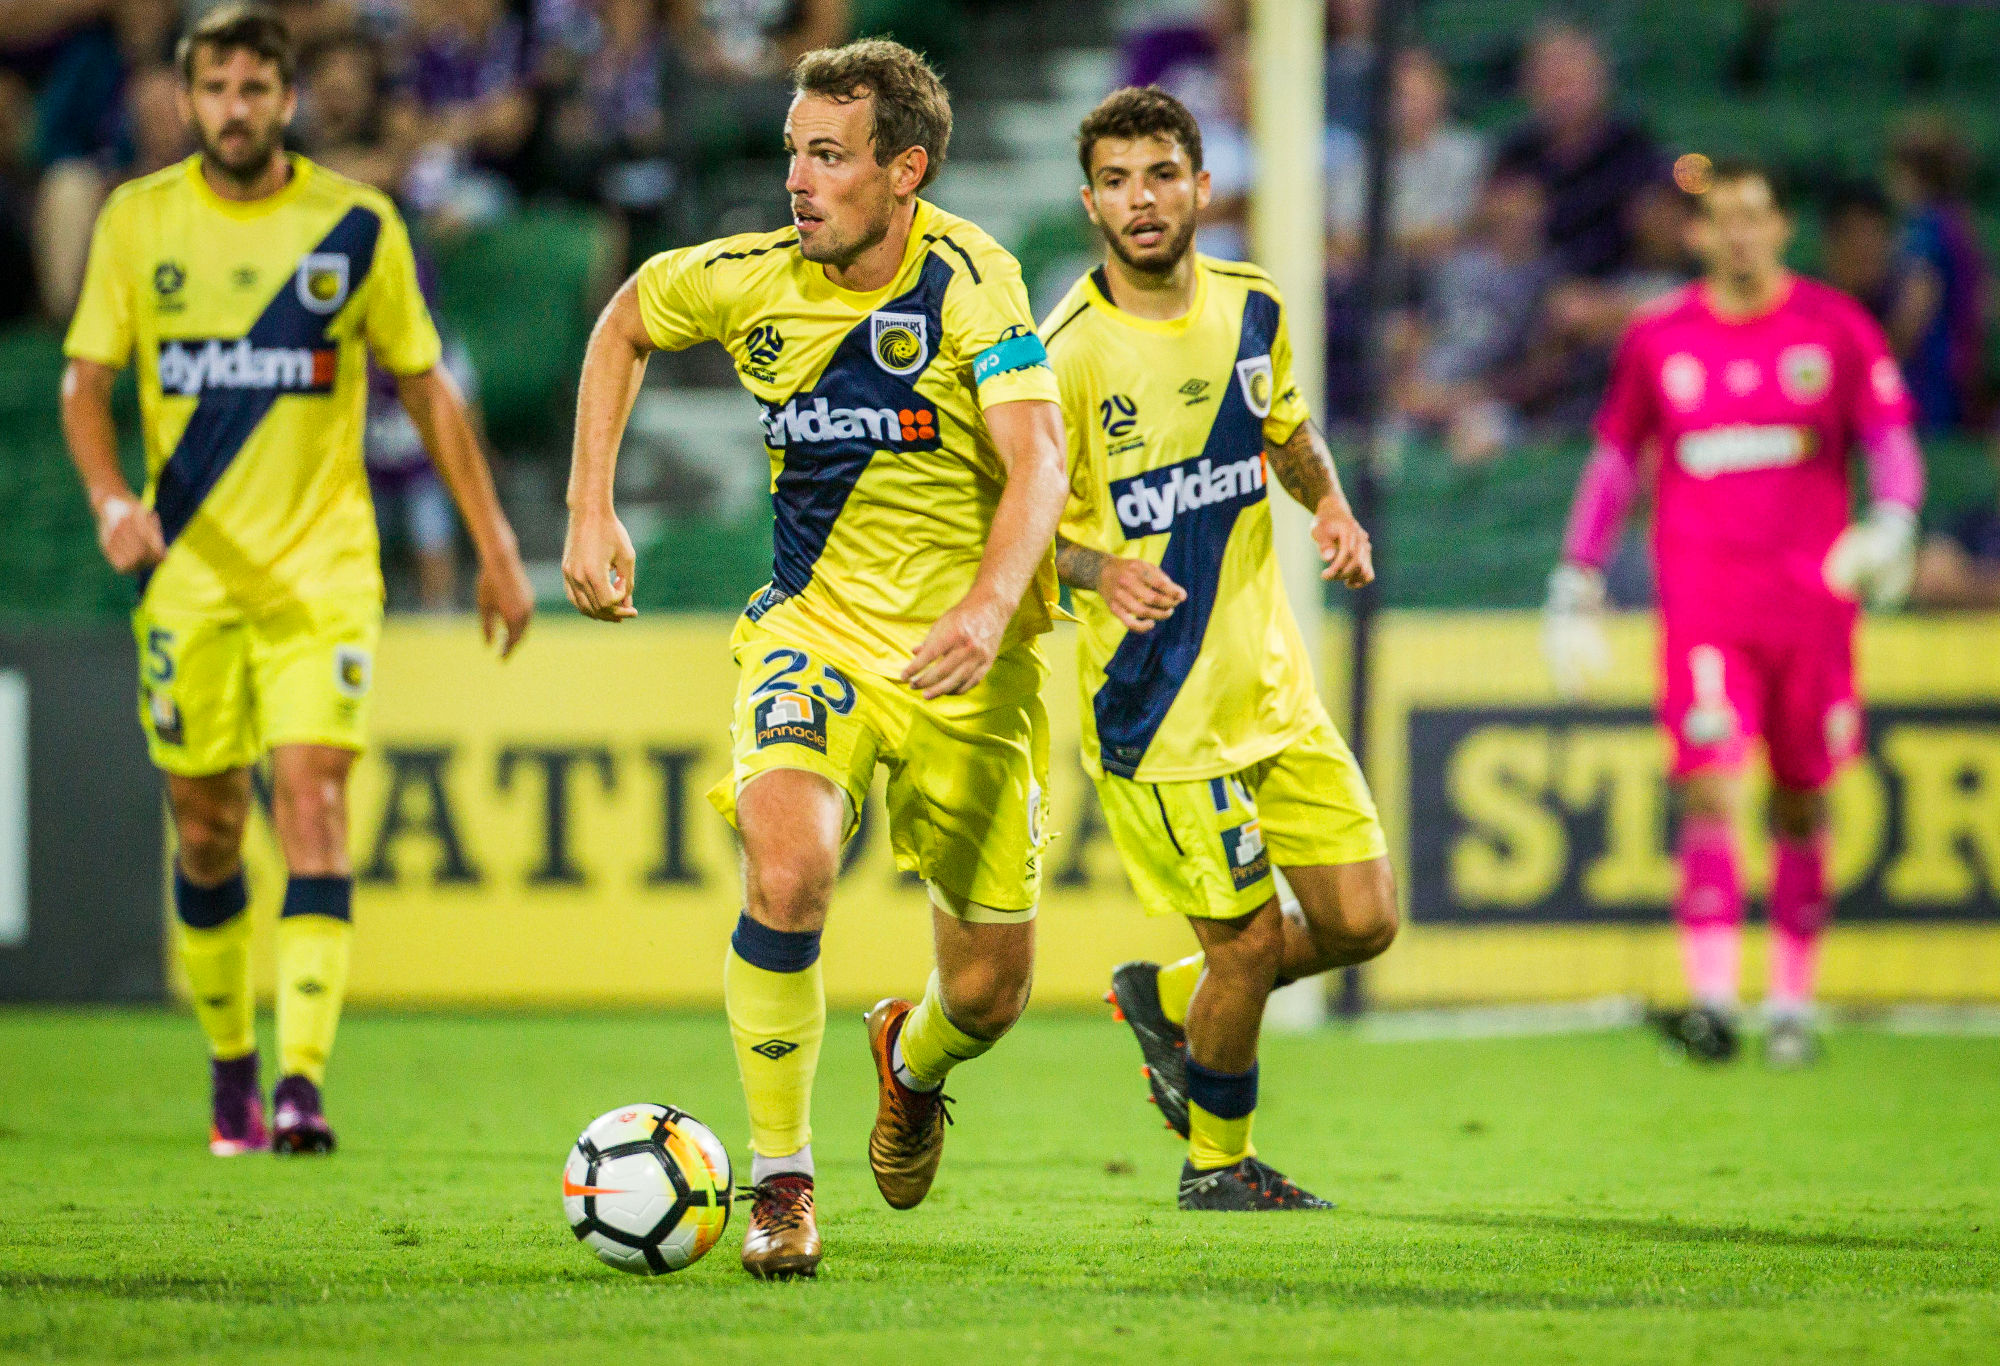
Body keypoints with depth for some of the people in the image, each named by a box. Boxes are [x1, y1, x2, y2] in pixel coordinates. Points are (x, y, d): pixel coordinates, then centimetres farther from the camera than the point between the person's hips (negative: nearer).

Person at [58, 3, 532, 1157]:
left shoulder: (357, 226, -1)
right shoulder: (139, 221, 2)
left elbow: (426, 385, 7)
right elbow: (85, 381, 5)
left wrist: (495, 544, 5)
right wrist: (112, 500, -14)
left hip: (322, 570, -2)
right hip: (189, 572, 2)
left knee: (313, 795, -16)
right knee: (207, 827, 6)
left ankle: (303, 1080, -23)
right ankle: (230, 1062, 26)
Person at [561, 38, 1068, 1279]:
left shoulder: (969, 279, -18)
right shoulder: (752, 281, -7)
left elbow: (1037, 458, -28)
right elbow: (626, 323, 14)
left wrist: (990, 606, -45)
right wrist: (592, 513, 5)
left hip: (966, 664, -1)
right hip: (815, 628, 1)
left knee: (990, 991, 6)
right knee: (786, 871, -28)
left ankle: (911, 1061, 46)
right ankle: (782, 1184, -14)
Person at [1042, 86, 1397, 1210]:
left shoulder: (1251, 309, 2)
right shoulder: (1069, 352, -16)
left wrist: (1332, 506, 2)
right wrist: (1100, 570, -31)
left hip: (1272, 684, 6)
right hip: (1158, 705, -6)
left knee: (1362, 920, 4)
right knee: (1249, 941, -4)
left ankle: (1169, 998, 31)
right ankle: (1218, 1164, 22)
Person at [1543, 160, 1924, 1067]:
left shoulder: (1835, 328, 4)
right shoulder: (1660, 340, 7)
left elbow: (1891, 443, 5)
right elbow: (1613, 463, 15)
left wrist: (1890, 527, -15)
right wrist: (1576, 589, 14)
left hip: (1810, 598, 1)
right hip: (1702, 597, -1)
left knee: (1802, 803, 7)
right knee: (1710, 788, -15)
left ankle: (1793, 1001, 19)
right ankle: (1712, 998, -21)